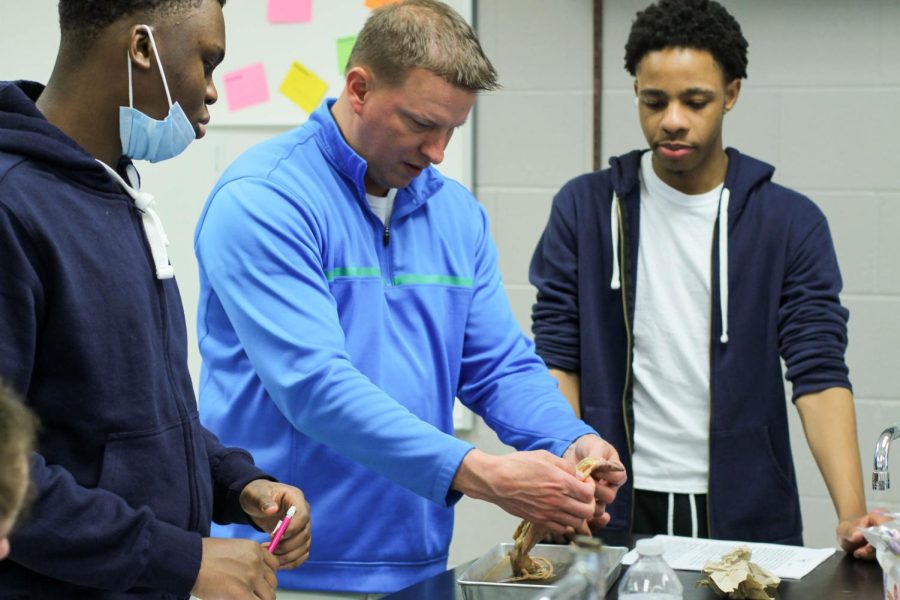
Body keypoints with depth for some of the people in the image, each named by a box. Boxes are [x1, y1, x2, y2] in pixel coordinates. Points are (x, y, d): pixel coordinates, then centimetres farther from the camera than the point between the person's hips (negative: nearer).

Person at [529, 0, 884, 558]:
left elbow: (820, 374, -8)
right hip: (615, 510, 0)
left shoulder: (792, 223, -1)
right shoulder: (585, 208, 1)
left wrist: (851, 512, -21)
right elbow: (557, 359, 0)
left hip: (746, 512, 0)